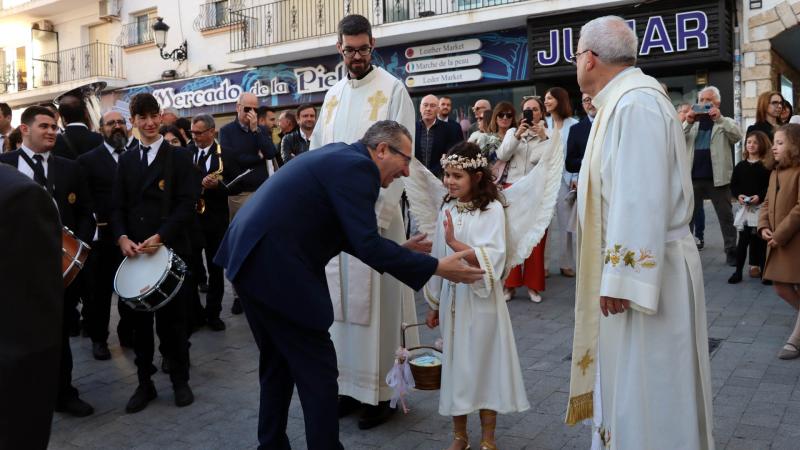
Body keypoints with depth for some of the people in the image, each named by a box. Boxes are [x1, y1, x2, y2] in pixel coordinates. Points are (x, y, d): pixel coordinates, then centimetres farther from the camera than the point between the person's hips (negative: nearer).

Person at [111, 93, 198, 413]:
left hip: (171, 249, -3)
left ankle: (180, 380, 19)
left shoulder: (179, 157, 1)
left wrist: (160, 237, -18)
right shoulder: (126, 160, 14)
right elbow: (117, 205, 10)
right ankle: (144, 383, 19)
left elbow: (187, 204, -7)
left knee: (172, 318, 5)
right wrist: (122, 237, -9)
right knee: (139, 320, 7)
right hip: (134, 252, 4)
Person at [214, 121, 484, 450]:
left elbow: (349, 237, 19)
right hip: (275, 268, -10)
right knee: (318, 371, 2)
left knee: (278, 362, 22)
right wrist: (436, 267, -15)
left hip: (252, 257, 10)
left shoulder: (340, 157, 17)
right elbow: (367, 245, -20)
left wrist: (402, 250, 16)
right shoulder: (357, 166, -13)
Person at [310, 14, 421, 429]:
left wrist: (381, 213, -16)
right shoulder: (333, 95, 15)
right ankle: (350, 383, 20)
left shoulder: (392, 89, -3)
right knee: (341, 301, 9)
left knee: (375, 302, -1)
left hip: (375, 212, -5)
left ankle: (380, 391, 9)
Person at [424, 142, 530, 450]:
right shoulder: (447, 208, 4)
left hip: (481, 298, -4)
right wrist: (434, 304, 11)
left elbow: (492, 260, -19)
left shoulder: (492, 208, -11)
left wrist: (455, 244, -28)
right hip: (451, 296, 5)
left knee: (483, 363, 6)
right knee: (455, 363, 11)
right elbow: (438, 257, 7)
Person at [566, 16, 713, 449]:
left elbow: (641, 200, -26)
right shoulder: (625, 101, 11)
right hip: (638, 266, 10)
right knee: (628, 385, 20)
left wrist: (621, 279, -25)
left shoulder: (636, 104, -20)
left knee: (643, 392, 2)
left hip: (643, 270, -10)